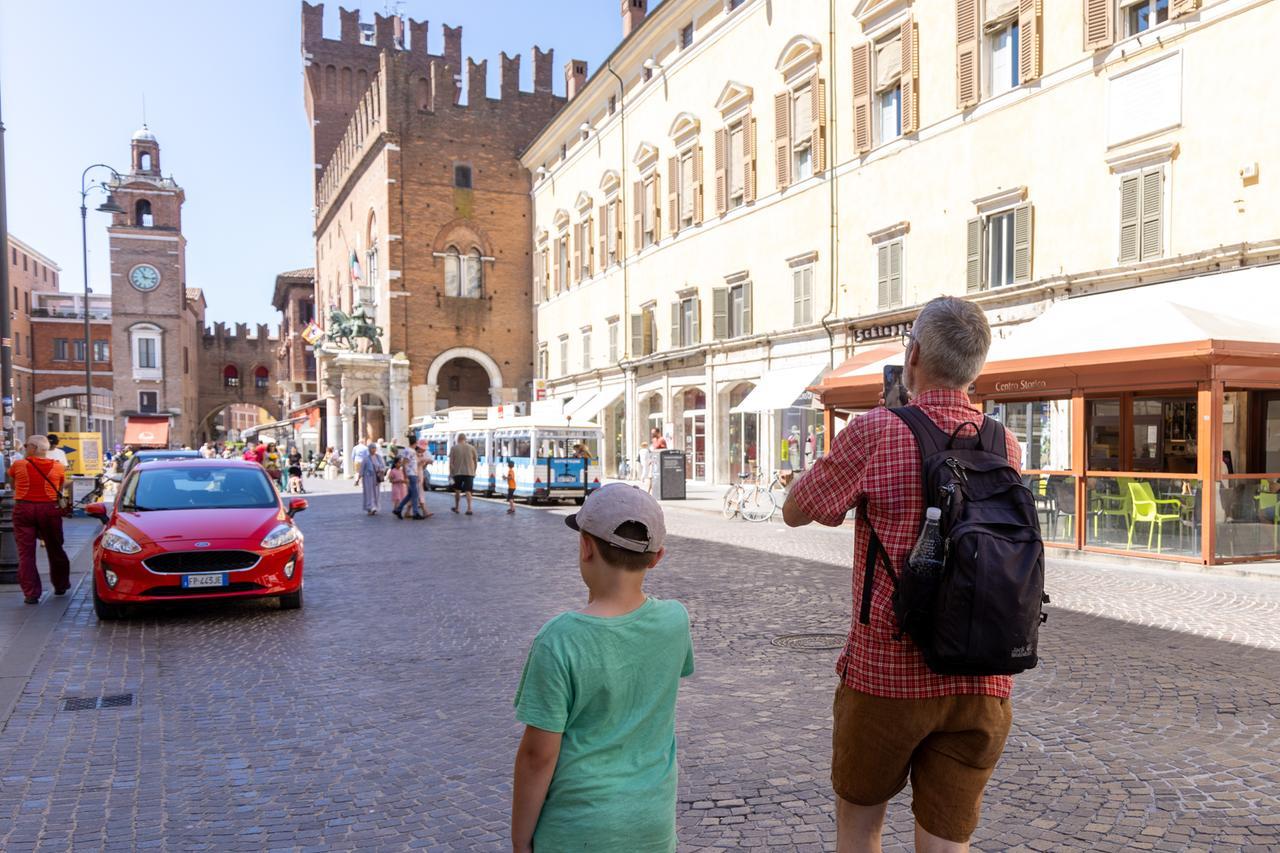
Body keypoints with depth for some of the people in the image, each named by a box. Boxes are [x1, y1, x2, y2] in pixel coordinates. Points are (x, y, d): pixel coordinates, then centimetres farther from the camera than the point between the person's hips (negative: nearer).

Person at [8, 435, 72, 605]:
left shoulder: (18, 465, -3)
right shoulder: (58, 467, 0)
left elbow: (13, 484, 12)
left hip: (23, 508, -1)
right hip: (49, 509, 2)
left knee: (25, 552, 3)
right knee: (55, 549, 15)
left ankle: (31, 593, 0)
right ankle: (60, 586, 28)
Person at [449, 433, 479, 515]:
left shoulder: (454, 448, -2)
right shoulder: (471, 448, 1)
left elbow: (451, 461, -4)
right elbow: (475, 460, 6)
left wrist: (450, 472, 3)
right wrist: (474, 471, 17)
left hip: (457, 472, 0)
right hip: (469, 472, 0)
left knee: (457, 490, 16)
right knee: (468, 491, 0)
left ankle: (456, 508, 27)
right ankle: (469, 508, -13)